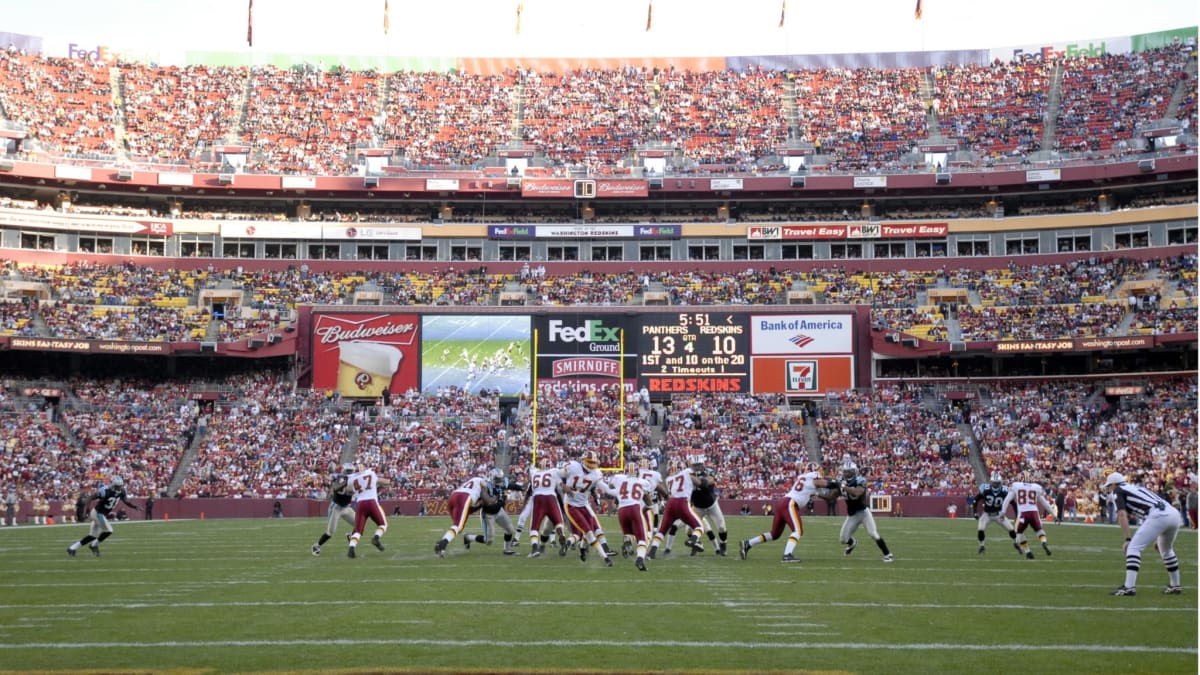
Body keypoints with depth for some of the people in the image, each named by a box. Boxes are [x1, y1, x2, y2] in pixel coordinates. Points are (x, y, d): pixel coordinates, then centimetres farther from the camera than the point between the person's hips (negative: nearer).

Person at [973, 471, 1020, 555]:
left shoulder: (1004, 491, -18)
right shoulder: (985, 489, -21)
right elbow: (976, 500, -7)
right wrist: (975, 512, -12)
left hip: (999, 514, 1)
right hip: (987, 514, -1)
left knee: (1011, 530, -5)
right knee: (980, 530, -22)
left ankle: (1015, 544, 26)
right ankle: (982, 546, 4)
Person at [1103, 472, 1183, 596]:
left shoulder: (1118, 491, 11)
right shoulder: (1137, 487, 33)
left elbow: (1122, 515, -3)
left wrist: (1127, 539, -6)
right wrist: (1158, 538, 39)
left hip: (1158, 516, -8)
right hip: (1174, 513, 8)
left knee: (1133, 547, -2)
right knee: (1166, 550, 29)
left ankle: (1129, 587, -10)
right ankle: (1175, 586, 39)